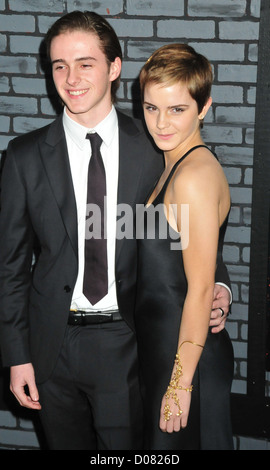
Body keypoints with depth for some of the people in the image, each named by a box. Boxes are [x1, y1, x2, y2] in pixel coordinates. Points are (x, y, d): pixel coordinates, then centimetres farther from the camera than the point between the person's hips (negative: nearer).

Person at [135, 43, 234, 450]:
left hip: (186, 353, -9)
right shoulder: (174, 165, 10)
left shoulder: (195, 176, -20)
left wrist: (181, 383, -18)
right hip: (160, 346, 9)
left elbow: (201, 288, -21)